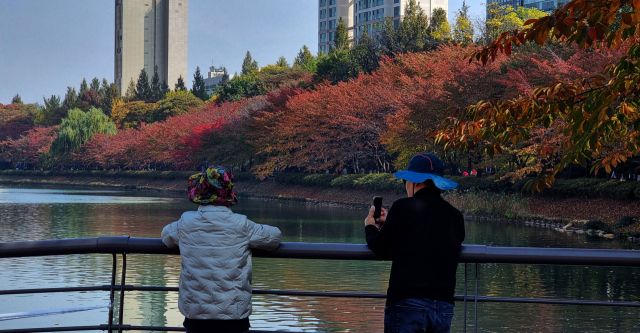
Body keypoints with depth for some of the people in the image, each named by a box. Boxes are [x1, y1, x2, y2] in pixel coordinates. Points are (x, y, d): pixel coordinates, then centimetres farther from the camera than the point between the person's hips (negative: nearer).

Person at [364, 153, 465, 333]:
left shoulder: (404, 207, -5)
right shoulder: (456, 217, 11)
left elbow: (380, 247, 7)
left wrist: (370, 228, 28)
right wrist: (390, 224, 32)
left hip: (407, 304, -5)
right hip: (444, 307, 5)